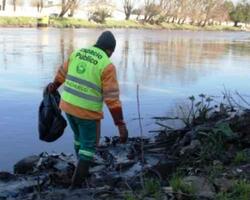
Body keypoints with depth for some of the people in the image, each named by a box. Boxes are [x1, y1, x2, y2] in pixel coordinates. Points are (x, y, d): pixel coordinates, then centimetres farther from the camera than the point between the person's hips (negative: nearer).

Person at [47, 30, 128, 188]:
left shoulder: (77, 53, 4)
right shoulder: (107, 65, -16)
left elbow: (62, 73, 20)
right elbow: (112, 98, -20)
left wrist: (54, 86, 39)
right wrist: (121, 125, -18)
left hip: (68, 105, 6)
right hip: (88, 112, -6)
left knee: (80, 136, 29)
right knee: (89, 145, 12)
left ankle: (83, 168, 47)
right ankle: (77, 183, 13)